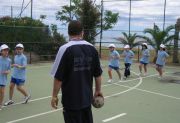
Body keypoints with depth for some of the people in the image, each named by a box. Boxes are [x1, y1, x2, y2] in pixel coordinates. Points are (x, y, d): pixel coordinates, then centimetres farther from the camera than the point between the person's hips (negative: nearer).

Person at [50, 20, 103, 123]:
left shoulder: (65, 49, -14)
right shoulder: (92, 48, 0)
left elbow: (58, 77, -14)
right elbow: (98, 74, 5)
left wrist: (54, 96, -2)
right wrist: (98, 90, 18)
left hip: (71, 100, -4)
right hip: (87, 98, 4)